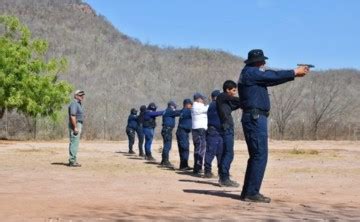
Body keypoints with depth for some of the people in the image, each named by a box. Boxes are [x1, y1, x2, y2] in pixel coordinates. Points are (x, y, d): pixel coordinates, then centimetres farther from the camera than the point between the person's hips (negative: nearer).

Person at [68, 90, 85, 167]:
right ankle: (72, 161, -10)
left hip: (78, 126, 11)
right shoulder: (74, 104, -14)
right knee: (74, 143, -10)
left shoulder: (78, 104, 19)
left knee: (74, 143, 12)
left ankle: (72, 160, 17)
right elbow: (72, 116, -23)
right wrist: (75, 127, -25)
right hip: (75, 126, -11)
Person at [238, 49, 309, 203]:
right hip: (255, 119, -11)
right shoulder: (251, 72, -10)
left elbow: (273, 78, 19)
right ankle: (252, 193, -7)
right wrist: (295, 72, 2)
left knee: (256, 155, 13)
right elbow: (275, 76, -10)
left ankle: (248, 192, 17)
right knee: (260, 156, -8)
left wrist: (294, 73, 14)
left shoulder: (253, 74, 19)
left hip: (254, 118, 11)